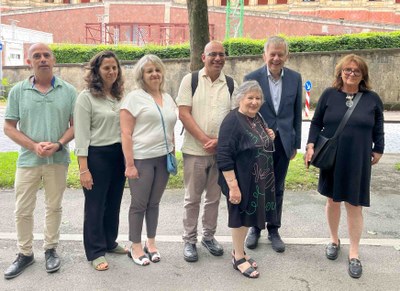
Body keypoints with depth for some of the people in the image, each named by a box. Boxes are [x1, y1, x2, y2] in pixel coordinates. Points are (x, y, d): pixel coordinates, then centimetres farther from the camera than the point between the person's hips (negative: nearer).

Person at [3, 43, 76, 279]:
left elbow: (75, 124, 0)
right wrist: (34, 146, -13)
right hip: (28, 160, 1)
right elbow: (9, 127, 1)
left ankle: (51, 250, 28)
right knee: (23, 210, 7)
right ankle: (25, 254, 24)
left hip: (58, 160, 0)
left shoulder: (68, 90, -1)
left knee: (54, 207, 12)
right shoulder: (18, 91, 1)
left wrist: (59, 144, -16)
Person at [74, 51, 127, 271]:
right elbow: (81, 135, -12)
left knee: (114, 202, 16)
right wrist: (84, 168, -16)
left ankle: (110, 242, 34)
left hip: (118, 154, 6)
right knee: (95, 204, 6)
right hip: (96, 155, -6)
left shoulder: (119, 96, 8)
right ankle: (96, 252, 19)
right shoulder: (86, 97, -8)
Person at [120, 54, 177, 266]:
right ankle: (136, 247, 18)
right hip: (141, 159, -5)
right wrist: (130, 163, -15)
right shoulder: (134, 98, -6)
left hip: (163, 158, 5)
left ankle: (151, 243, 27)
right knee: (139, 204, 4)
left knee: (154, 202, 13)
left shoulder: (168, 98, 13)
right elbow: (126, 133, -10)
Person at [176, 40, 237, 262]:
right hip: (195, 150, -3)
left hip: (221, 150, 3)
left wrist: (220, 141, -11)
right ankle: (189, 241, 21)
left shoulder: (231, 84, 5)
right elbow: (184, 114, -8)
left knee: (214, 197, 14)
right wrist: (205, 140, -14)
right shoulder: (190, 80, -2)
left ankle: (209, 236, 31)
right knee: (192, 198, 7)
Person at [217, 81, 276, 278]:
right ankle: (238, 258, 23)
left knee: (248, 216, 18)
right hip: (242, 181, -8)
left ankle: (238, 251, 35)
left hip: (259, 180, 8)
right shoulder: (232, 121, -19)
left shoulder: (258, 118, 7)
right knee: (240, 217, 6)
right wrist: (233, 185, -26)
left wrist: (269, 139, 1)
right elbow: (224, 157, -23)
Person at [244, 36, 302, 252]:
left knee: (277, 189, 12)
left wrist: (296, 143, 6)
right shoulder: (252, 78, -7)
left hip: (283, 142, 2)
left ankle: (274, 230, 27)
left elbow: (297, 112, 6)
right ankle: (255, 228, 28)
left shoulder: (295, 78, 1)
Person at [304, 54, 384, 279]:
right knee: (333, 201, 13)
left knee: (354, 205, 5)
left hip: (358, 161, -1)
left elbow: (378, 129, 7)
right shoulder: (329, 95, -1)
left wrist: (378, 151, 9)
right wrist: (311, 145, -8)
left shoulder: (372, 99, 0)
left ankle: (354, 253, 18)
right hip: (332, 159, 1)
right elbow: (316, 123, 2)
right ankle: (334, 240, 35)